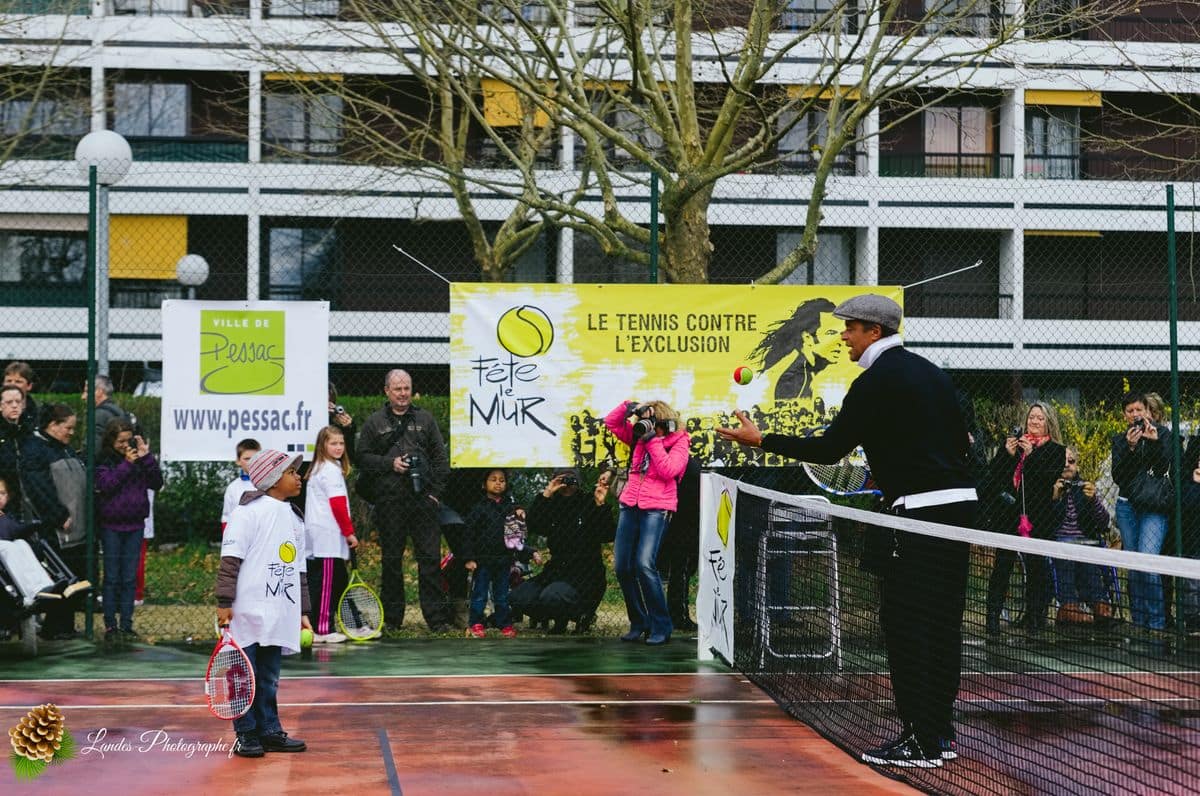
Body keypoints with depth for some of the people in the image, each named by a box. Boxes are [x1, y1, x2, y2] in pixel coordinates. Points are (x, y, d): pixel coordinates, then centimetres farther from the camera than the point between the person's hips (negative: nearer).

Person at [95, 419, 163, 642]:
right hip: (111, 525, -3)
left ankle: (126, 625, 13)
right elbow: (105, 485, -18)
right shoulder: (103, 461, -5)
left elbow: (156, 483, -2)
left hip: (135, 525, 3)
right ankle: (110, 625, 10)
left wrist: (147, 457, -11)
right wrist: (127, 465, -20)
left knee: (129, 578, 7)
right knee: (112, 577, 4)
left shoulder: (139, 458, 4)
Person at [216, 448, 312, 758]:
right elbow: (230, 560, -11)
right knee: (245, 676, 0)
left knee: (269, 679, 12)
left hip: (278, 614, 7)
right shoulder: (249, 512, -7)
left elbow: (299, 568, 22)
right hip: (249, 613, -7)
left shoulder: (295, 519, 17)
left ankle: (270, 732, 17)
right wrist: (224, 602, -16)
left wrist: (303, 611, 19)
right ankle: (246, 735, 6)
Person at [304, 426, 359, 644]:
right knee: (327, 582, -7)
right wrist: (349, 532, -11)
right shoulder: (331, 470, -11)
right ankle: (323, 629, -6)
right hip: (328, 536, -10)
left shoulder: (317, 469, 19)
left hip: (315, 534, 10)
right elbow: (338, 505, -15)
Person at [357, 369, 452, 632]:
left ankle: (437, 617, -1)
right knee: (391, 560, 6)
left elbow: (440, 458, 10)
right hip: (390, 501, 0)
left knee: (430, 557, -3)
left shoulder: (425, 419, 12)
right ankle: (392, 617, 14)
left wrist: (436, 491, 1)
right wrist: (389, 464, -9)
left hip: (423, 499, 0)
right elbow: (363, 457, 6)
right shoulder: (374, 423, 8)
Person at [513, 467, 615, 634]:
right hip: (557, 569, 5)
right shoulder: (552, 505, 8)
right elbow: (534, 527, -10)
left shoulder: (588, 503, -2)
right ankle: (561, 619, 11)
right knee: (518, 598, -10)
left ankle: (582, 614, -1)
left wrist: (601, 506, -22)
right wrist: (545, 495, -15)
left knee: (551, 598, -32)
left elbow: (608, 536, -11)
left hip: (585, 573, -5)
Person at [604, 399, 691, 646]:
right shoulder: (640, 437, 13)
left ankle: (661, 627, -13)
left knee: (644, 564, -21)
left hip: (656, 508, -6)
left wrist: (654, 441, -15)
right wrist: (627, 407, -1)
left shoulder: (679, 444, -2)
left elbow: (667, 471, -17)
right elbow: (611, 422, 16)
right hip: (630, 505, 6)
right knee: (621, 566, 1)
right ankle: (638, 623, 14)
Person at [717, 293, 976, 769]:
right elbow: (960, 440, 19)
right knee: (942, 623, 11)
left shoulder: (877, 381, -10)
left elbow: (830, 448, -11)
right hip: (959, 502, 9)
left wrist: (762, 440, -4)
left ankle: (920, 742, -5)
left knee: (906, 626, -5)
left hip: (920, 512, -9)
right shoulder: (930, 372, 16)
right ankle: (940, 733, 15)